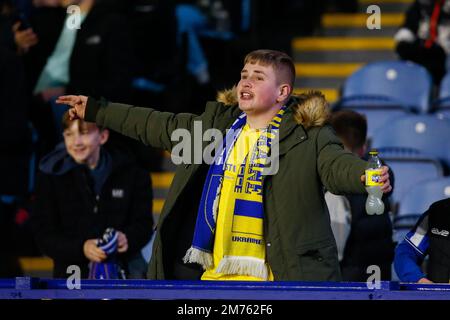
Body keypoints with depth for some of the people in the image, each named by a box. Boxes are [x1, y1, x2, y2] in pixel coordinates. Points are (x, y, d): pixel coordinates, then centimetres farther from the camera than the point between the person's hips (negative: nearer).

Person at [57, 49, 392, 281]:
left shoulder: (308, 135, -6)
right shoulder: (216, 124, 13)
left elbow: (337, 165, -22)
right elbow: (159, 126, 21)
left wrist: (368, 175, -47)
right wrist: (95, 110, 25)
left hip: (283, 273, -6)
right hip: (216, 272, 6)